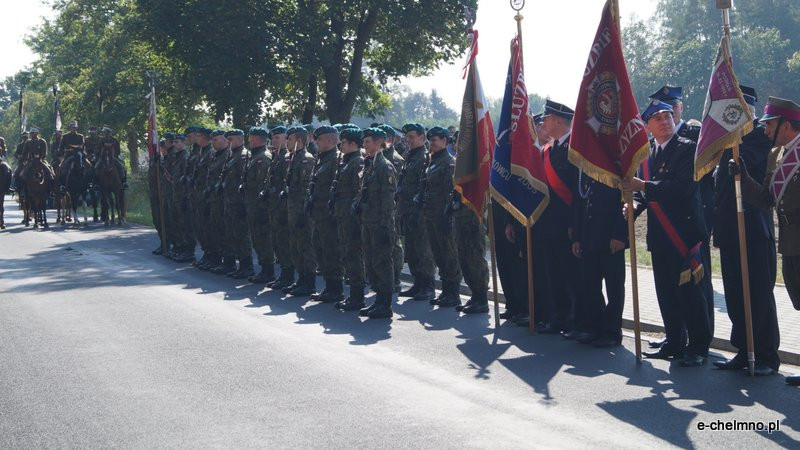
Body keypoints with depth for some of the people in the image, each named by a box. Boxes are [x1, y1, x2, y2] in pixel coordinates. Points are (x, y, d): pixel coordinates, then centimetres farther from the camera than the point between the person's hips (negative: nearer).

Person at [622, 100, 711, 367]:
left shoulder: (687, 149, -7)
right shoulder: (646, 153, 13)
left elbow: (683, 186, -19)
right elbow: (641, 189, 14)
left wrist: (643, 186, -22)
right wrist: (636, 203, -8)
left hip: (684, 232, -6)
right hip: (659, 234, 6)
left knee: (689, 292, -5)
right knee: (666, 293, 11)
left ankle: (698, 347, 3)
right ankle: (674, 344, 21)